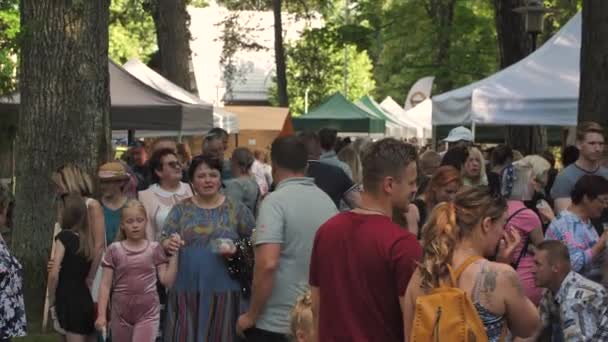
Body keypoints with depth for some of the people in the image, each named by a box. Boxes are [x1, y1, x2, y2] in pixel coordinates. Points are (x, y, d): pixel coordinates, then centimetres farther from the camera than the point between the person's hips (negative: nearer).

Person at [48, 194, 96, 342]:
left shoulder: (64, 237, -7)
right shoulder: (88, 239, 8)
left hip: (69, 301, -5)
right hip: (86, 300, 5)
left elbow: (54, 274, -12)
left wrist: (51, 301, -1)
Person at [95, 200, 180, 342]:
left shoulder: (155, 249, 0)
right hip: (121, 312, 2)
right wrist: (101, 314, -7)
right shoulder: (114, 250, 0)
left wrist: (174, 253, -9)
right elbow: (106, 284, -1)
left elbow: (167, 281, -3)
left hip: (148, 313, -2)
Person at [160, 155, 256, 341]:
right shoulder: (180, 209, 8)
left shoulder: (237, 209, 4)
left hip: (224, 292, -1)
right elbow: (163, 240, 4)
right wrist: (168, 245, -18)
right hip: (186, 291, 1)